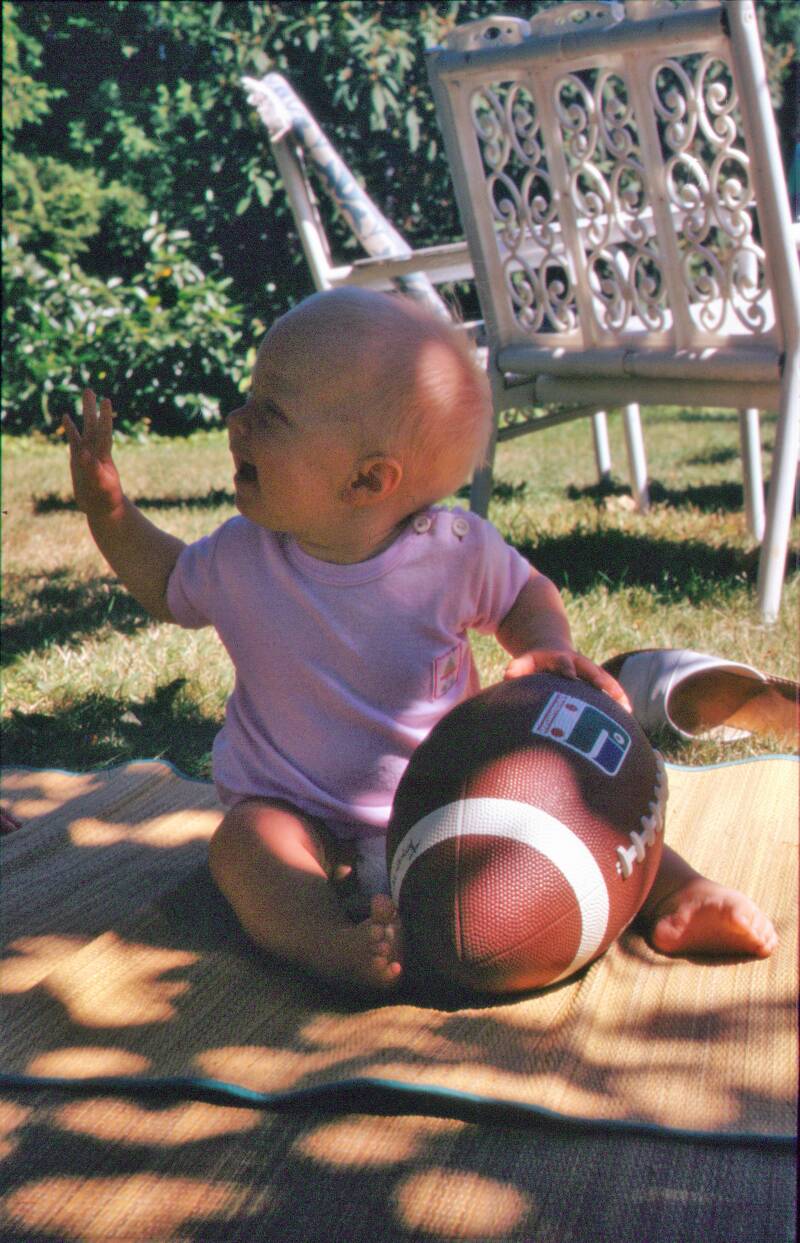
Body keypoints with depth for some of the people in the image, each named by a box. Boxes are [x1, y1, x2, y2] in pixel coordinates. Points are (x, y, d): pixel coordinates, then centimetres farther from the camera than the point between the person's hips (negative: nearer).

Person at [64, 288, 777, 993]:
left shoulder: (455, 550, -15)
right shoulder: (240, 559, -9)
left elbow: (527, 592, 7)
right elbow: (168, 587, 13)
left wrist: (548, 648, -15)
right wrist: (109, 509, -2)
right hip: (305, 817, 0)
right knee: (246, 838, -31)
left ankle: (673, 893, -11)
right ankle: (334, 942, -53)